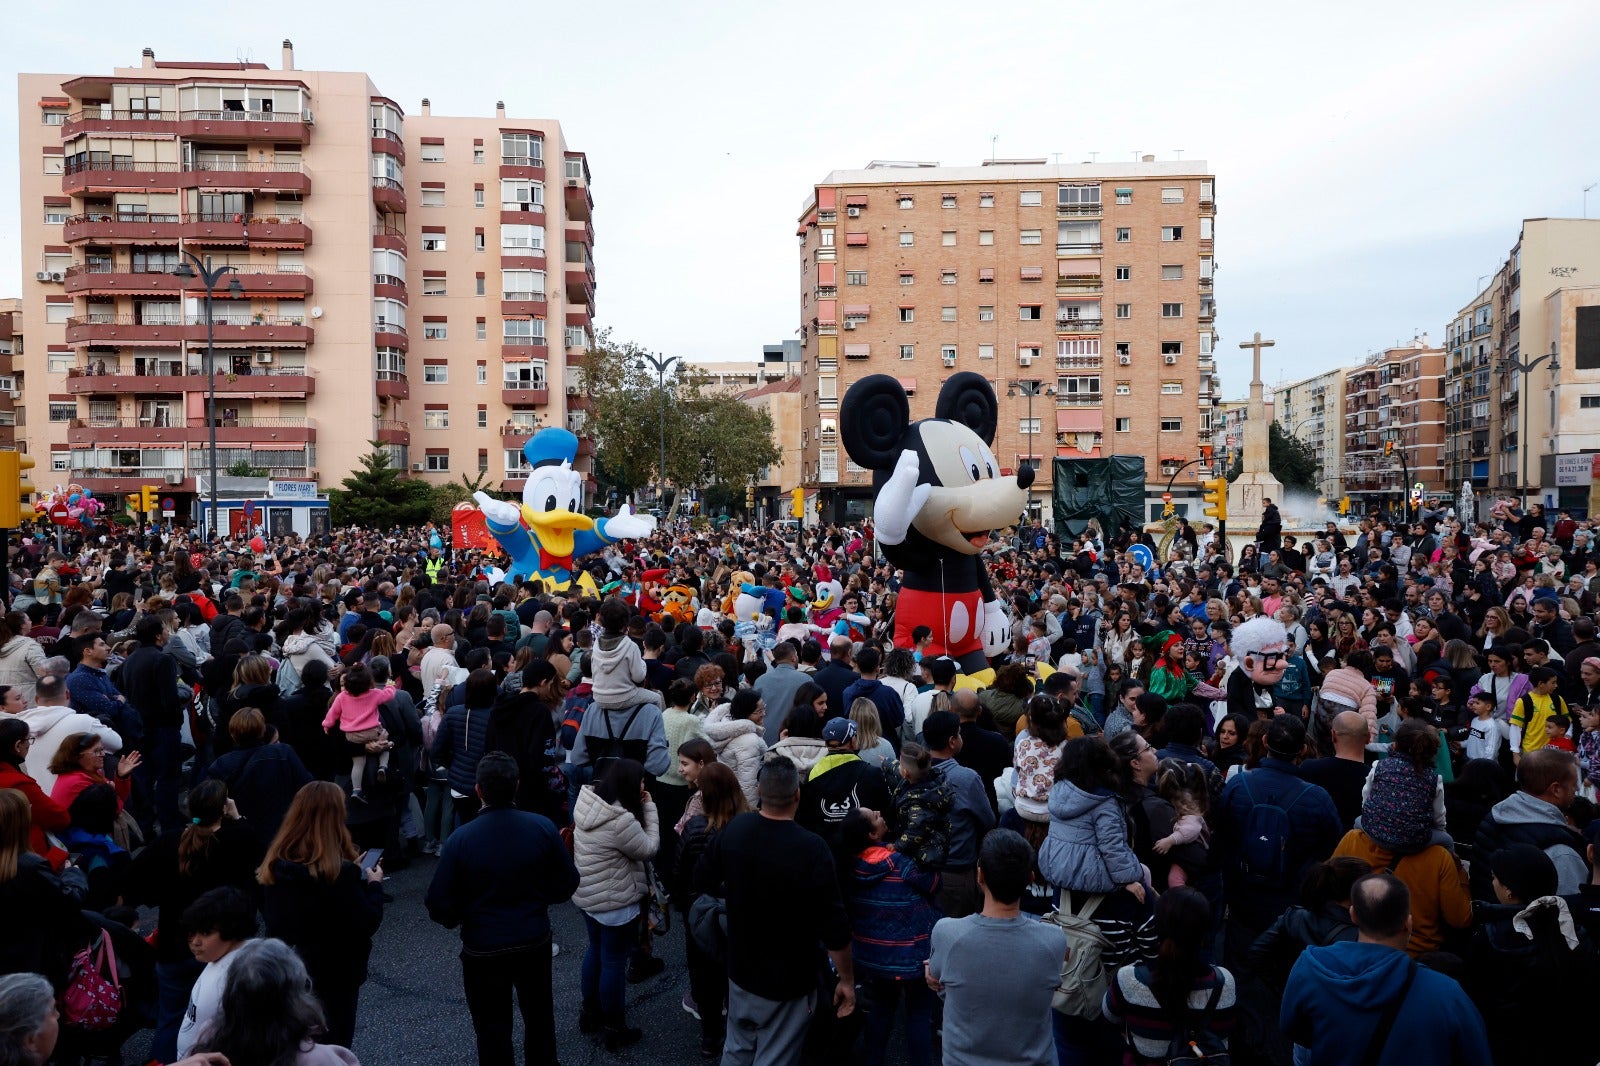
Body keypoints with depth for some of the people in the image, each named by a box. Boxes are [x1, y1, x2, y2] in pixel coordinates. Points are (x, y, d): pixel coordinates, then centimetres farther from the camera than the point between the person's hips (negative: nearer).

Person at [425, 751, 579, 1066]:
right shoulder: (543, 827, -16)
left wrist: (460, 919, 7)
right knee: (539, 1016, 25)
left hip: (483, 949, -2)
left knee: (493, 1028, 18)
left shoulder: (461, 839, -21)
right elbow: (566, 884, -6)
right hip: (535, 942, 2)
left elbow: (439, 906, -15)